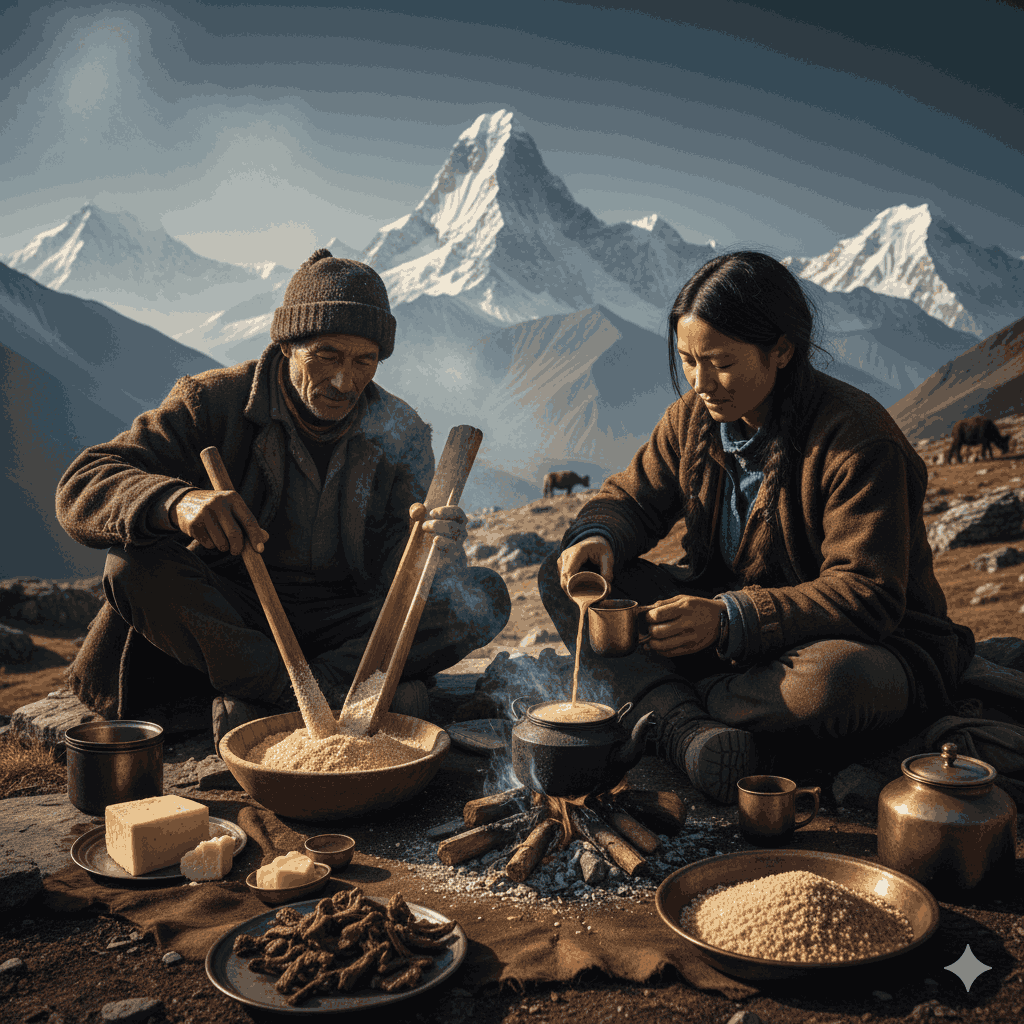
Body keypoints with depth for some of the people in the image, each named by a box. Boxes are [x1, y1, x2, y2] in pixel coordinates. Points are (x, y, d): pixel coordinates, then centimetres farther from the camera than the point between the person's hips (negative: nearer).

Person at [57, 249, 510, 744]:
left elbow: (395, 573, -9)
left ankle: (256, 705, -28)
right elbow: (80, 487, -19)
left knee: (482, 599, -20)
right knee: (136, 560, -30)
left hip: (340, 626, 2)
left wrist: (426, 546, -35)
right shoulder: (215, 402, -10)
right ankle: (336, 697, -29)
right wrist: (176, 502, -42)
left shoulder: (400, 432, -2)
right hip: (220, 614, -1)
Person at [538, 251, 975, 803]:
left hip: (866, 639, -5)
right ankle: (684, 726, -32)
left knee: (835, 681, -43)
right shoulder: (694, 417, -2)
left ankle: (658, 707, -21)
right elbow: (633, 496, 9)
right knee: (566, 577, -11)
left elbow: (866, 596, -26)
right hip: (720, 624, 6)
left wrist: (730, 619, -39)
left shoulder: (860, 440, -23)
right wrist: (598, 538, -17)